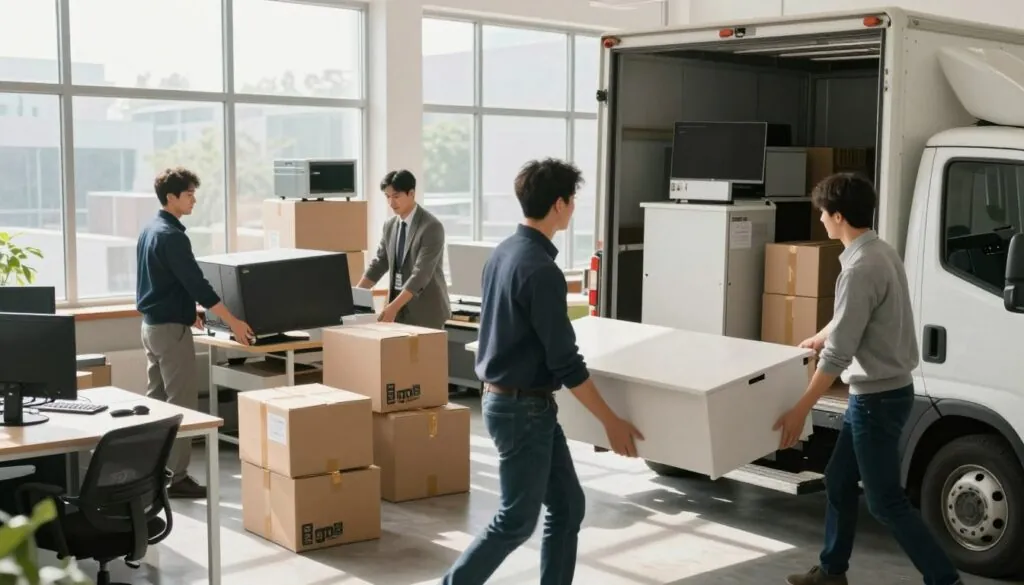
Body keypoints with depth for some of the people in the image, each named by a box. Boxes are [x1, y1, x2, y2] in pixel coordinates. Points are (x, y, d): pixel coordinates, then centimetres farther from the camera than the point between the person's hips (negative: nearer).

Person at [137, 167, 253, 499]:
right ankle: (175, 478, -2)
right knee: (182, 403, -5)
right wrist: (233, 322, -21)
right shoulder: (171, 236, -19)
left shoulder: (149, 230, 12)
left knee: (157, 399, 14)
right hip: (170, 329, -10)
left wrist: (186, 311, 31)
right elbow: (196, 283, -23)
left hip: (152, 324, 10)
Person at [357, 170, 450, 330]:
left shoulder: (431, 226, -15)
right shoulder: (390, 225, 8)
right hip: (398, 308, 6)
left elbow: (421, 273, -22)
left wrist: (394, 307, -28)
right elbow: (379, 262, 12)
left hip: (425, 310, -6)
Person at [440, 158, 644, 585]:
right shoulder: (540, 269, -22)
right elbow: (565, 363, -21)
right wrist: (610, 421, -14)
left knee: (567, 506, 13)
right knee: (517, 521, 3)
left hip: (506, 399, 9)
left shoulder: (502, 253, 7)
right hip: (524, 409, -9)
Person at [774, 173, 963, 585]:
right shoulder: (881, 253, 7)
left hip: (878, 397, -10)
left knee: (886, 501, -1)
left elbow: (839, 354, -24)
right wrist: (819, 337, 43)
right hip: (881, 391, 10)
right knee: (839, 482, 19)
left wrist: (799, 410, -19)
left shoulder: (861, 268, -24)